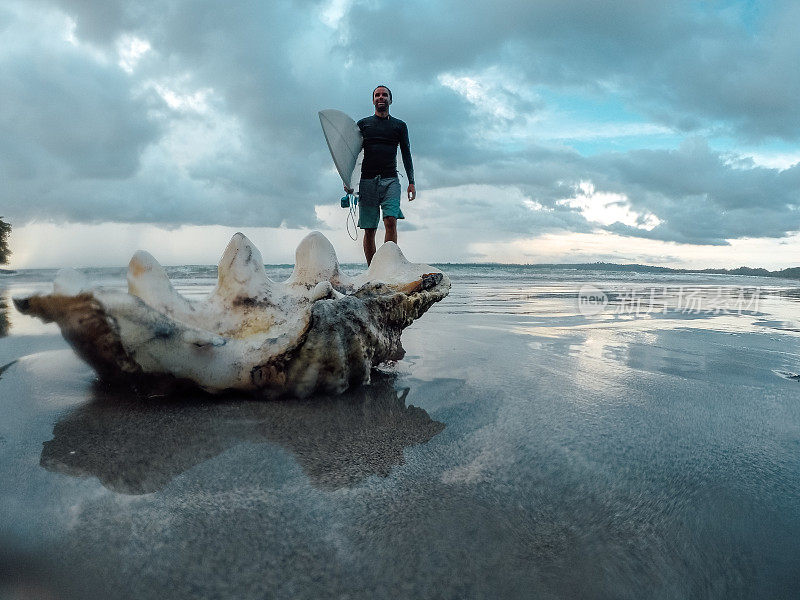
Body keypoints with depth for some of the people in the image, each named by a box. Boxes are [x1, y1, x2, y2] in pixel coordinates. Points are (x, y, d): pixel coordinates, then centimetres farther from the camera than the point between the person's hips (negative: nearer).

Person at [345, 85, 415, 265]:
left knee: (391, 221, -20)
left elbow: (406, 155, 13)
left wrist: (411, 182, 3)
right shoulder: (363, 124, 16)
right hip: (367, 181, 1)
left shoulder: (399, 126, 17)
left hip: (390, 179, 0)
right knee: (369, 229, -3)